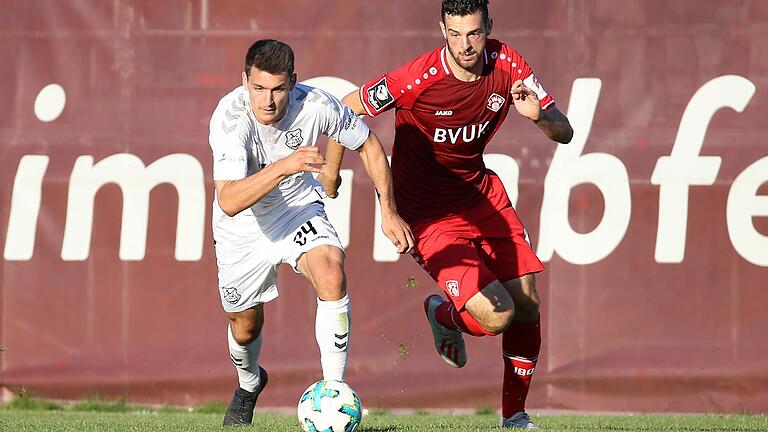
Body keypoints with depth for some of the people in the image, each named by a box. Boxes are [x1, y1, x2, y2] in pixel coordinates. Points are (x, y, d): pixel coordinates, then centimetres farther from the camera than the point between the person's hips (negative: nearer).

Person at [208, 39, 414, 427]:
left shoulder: (315, 105, -25)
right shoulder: (229, 117, -33)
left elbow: (368, 145, -3)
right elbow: (230, 201, -43)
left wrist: (388, 210, -7)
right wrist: (283, 166, -55)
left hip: (298, 209, 1)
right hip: (243, 225, -1)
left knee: (332, 275, -29)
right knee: (245, 326, 15)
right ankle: (249, 384, 52)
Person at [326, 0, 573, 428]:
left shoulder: (507, 65, -9)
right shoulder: (419, 78, -23)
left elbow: (565, 133, -7)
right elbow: (345, 110, -9)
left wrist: (538, 114, -28)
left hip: (483, 196, 5)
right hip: (430, 215, -5)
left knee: (528, 306, 0)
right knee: (497, 316, -17)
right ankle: (443, 315, 20)